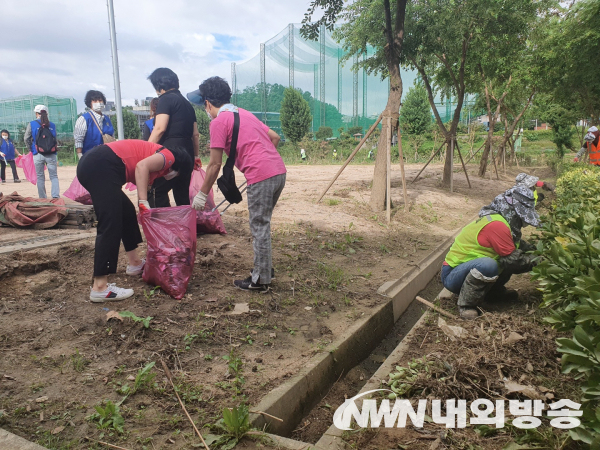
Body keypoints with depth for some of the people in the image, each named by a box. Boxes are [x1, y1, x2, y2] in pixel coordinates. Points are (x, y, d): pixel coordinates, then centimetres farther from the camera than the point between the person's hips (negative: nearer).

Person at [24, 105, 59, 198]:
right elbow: (55, 139, 6)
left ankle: (42, 199, 11)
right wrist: (49, 147, 14)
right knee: (54, 176, 4)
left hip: (38, 155, -1)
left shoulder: (32, 124, 0)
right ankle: (55, 196, -13)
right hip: (51, 154, 1)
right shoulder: (52, 125, 5)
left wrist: (31, 148, 14)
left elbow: (26, 139, 0)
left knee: (40, 177, 9)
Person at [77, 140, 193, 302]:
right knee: (111, 225, -13)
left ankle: (135, 263, 32)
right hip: (101, 166, -11)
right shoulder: (168, 156, 6)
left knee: (127, 212, 22)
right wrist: (143, 203, -16)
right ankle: (99, 288, -14)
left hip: (92, 165, 11)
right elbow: (141, 166, -15)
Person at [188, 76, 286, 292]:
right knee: (262, 225, 20)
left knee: (259, 228, 2)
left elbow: (215, 164, -4)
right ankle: (266, 268, 31)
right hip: (279, 171, 8)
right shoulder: (244, 113, 21)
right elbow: (274, 137, 21)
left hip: (261, 176, -8)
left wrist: (202, 194, 4)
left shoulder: (219, 122, -3)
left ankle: (260, 280, 12)